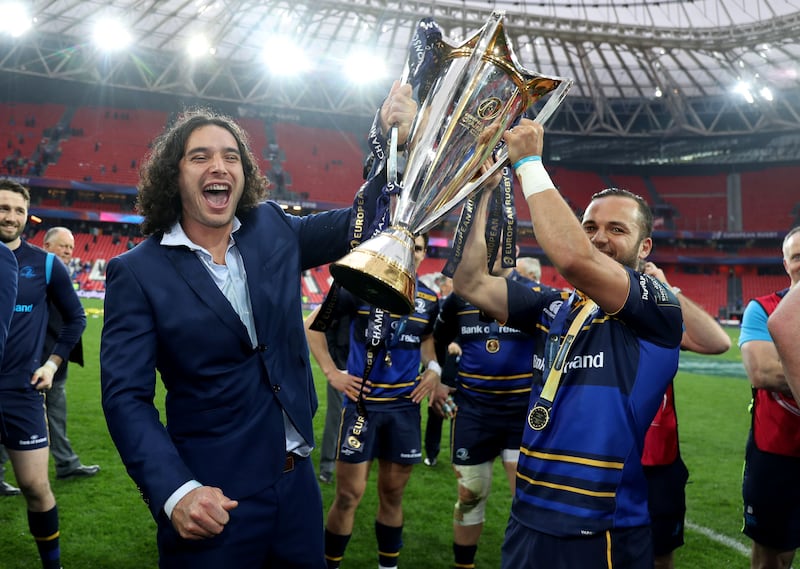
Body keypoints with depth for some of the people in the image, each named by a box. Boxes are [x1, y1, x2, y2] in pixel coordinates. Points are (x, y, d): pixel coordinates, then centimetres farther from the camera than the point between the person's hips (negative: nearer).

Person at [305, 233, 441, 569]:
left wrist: (433, 367, 5)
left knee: (393, 492, 14)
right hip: (362, 401, -4)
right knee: (349, 493, -1)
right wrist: (331, 372, -7)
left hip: (405, 404, 4)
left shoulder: (429, 299, 5)